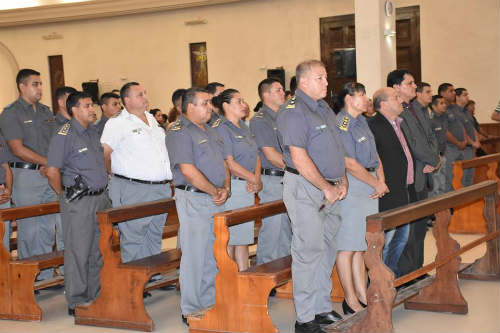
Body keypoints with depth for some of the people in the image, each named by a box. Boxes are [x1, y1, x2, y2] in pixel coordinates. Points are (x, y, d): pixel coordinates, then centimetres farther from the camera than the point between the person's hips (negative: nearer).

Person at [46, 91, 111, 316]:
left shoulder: (94, 132, 13)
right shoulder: (65, 134, -12)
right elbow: (52, 171, -14)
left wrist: (103, 192, 16)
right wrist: (65, 196, -5)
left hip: (101, 198, 8)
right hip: (79, 202, -8)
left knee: (99, 251, 13)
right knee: (79, 253, -1)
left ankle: (96, 297, 24)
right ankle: (77, 302, 8)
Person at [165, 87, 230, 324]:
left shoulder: (210, 131, 18)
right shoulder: (179, 132, -10)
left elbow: (223, 162, 18)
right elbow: (188, 170, -18)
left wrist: (226, 188, -1)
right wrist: (215, 192, -11)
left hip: (216, 200, 8)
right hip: (194, 200, -8)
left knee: (214, 255, 12)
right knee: (194, 255, -3)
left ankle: (210, 302, 23)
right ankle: (190, 310, 5)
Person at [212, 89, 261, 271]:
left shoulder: (244, 127, 17)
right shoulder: (220, 128, -10)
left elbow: (256, 155, 16)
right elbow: (229, 163, -16)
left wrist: (257, 178, -3)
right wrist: (254, 179, -11)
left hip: (248, 188, 9)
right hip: (231, 187, -8)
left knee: (244, 237, 12)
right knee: (229, 240, -4)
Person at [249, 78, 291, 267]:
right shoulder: (259, 120, -10)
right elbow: (270, 155, -15)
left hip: (288, 179, 8)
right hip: (272, 180, -8)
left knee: (287, 227, 13)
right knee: (271, 227, -5)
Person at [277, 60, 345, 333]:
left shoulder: (324, 109, 15)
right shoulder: (293, 112, -14)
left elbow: (335, 148, 21)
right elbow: (299, 159, -20)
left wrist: (342, 180, 8)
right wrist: (327, 188, -15)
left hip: (329, 190, 9)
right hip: (304, 188, -9)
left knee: (327, 249, 13)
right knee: (308, 251, -6)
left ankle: (323, 309, 25)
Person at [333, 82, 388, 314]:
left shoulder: (362, 122, 16)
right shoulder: (341, 125, -13)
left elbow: (375, 156, 18)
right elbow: (350, 164, -17)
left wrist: (382, 180, 1)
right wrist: (377, 184, -9)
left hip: (369, 187, 9)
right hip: (351, 185, -9)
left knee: (360, 245, 13)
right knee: (348, 246, -2)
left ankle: (362, 296, 18)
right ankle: (350, 301, 4)